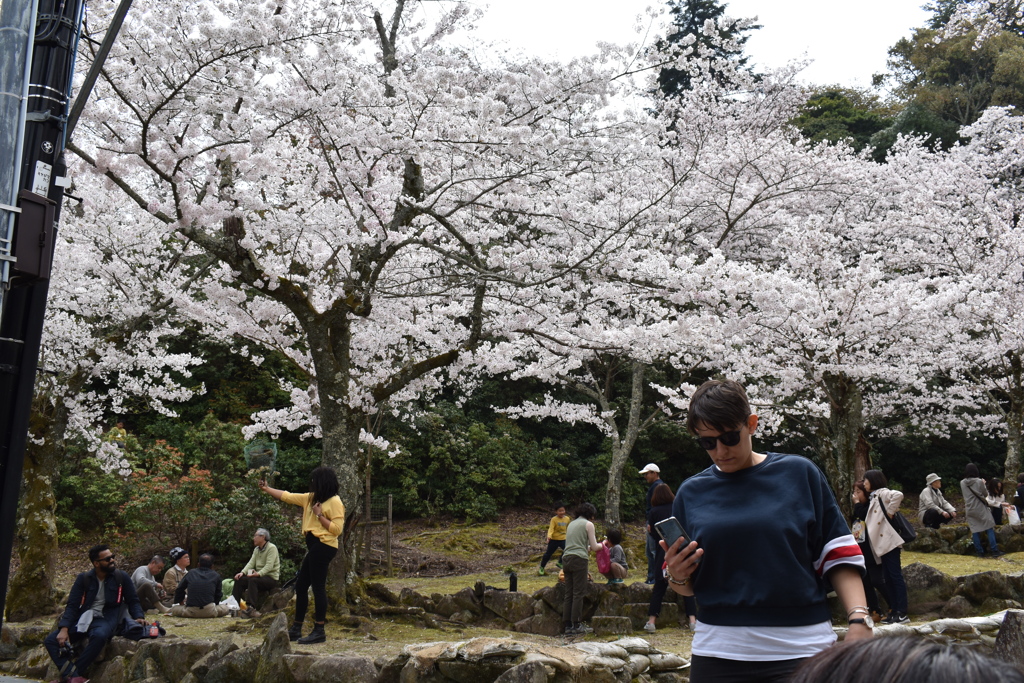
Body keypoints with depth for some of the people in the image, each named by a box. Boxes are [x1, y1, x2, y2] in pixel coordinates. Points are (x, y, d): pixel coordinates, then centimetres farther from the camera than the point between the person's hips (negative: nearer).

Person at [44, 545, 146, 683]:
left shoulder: (122, 577, 4)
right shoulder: (83, 578, 6)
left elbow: (133, 601, 10)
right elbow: (72, 605, 2)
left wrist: (139, 617, -10)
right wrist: (64, 629, -12)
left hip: (105, 619, -3)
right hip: (83, 619, 3)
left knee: (99, 636, -38)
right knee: (51, 640, -17)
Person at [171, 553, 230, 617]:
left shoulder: (190, 573, 14)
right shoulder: (216, 576, 10)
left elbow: (179, 590, 24)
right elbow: (218, 595, 17)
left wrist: (180, 602, 42)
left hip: (190, 612, 2)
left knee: (173, 609, 26)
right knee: (225, 608, 22)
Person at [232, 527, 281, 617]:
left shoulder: (272, 548, -11)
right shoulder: (256, 549, 15)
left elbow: (269, 566, -22)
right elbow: (251, 563, 5)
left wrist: (258, 574, -34)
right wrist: (242, 572, -12)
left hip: (272, 578, -8)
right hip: (260, 576, 8)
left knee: (252, 580, -33)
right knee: (239, 579, -7)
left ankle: (251, 608, -44)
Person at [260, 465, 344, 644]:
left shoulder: (335, 502, -9)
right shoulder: (311, 498, 16)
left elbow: (337, 529, -16)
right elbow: (286, 496, 23)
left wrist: (319, 515, -14)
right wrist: (267, 489, 26)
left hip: (323, 547, -10)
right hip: (313, 546, 10)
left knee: (318, 587, -7)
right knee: (300, 586, 13)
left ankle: (319, 631, -1)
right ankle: (296, 629, 23)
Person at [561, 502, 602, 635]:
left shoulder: (571, 524, 22)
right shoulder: (588, 524, 3)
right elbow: (594, 547, 3)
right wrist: (602, 545, 22)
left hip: (566, 559, 6)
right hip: (579, 559, -6)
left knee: (568, 593, 7)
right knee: (578, 593, -2)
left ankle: (568, 626, 7)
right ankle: (577, 625, -1)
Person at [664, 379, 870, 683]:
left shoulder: (800, 473, 1)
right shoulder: (691, 492, 7)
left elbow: (839, 556, 3)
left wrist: (859, 618, -10)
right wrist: (677, 576, -7)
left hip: (800, 648, -2)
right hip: (719, 652, 2)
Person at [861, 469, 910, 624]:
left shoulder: (883, 493, -5)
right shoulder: (873, 497, 21)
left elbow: (898, 495, -27)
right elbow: (870, 522, 22)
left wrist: (890, 512, -18)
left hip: (889, 542, -10)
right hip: (882, 545, 10)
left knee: (895, 576, -8)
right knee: (889, 578, 10)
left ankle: (902, 614, -8)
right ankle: (893, 612, 13)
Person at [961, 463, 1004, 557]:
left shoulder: (962, 483, -1)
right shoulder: (979, 481, -10)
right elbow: (986, 494, 3)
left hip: (969, 509, 3)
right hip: (980, 508, -3)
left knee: (975, 531, 6)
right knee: (989, 529, 4)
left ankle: (980, 552, 8)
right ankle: (994, 551, 0)